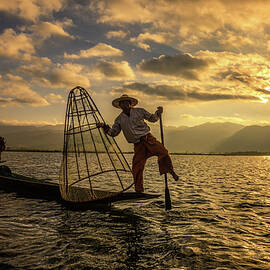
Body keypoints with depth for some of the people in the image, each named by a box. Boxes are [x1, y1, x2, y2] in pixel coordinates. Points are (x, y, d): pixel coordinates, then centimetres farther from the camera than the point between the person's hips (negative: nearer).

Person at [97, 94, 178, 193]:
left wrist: (158, 112, -3)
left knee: (162, 152, -22)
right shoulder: (119, 119, 10)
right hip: (138, 145, 1)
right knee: (137, 168, -5)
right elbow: (113, 133, 12)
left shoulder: (139, 111, 7)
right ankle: (139, 190, 9)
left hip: (148, 138, -1)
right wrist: (104, 126, -2)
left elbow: (152, 118, 15)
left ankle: (171, 171, 2)